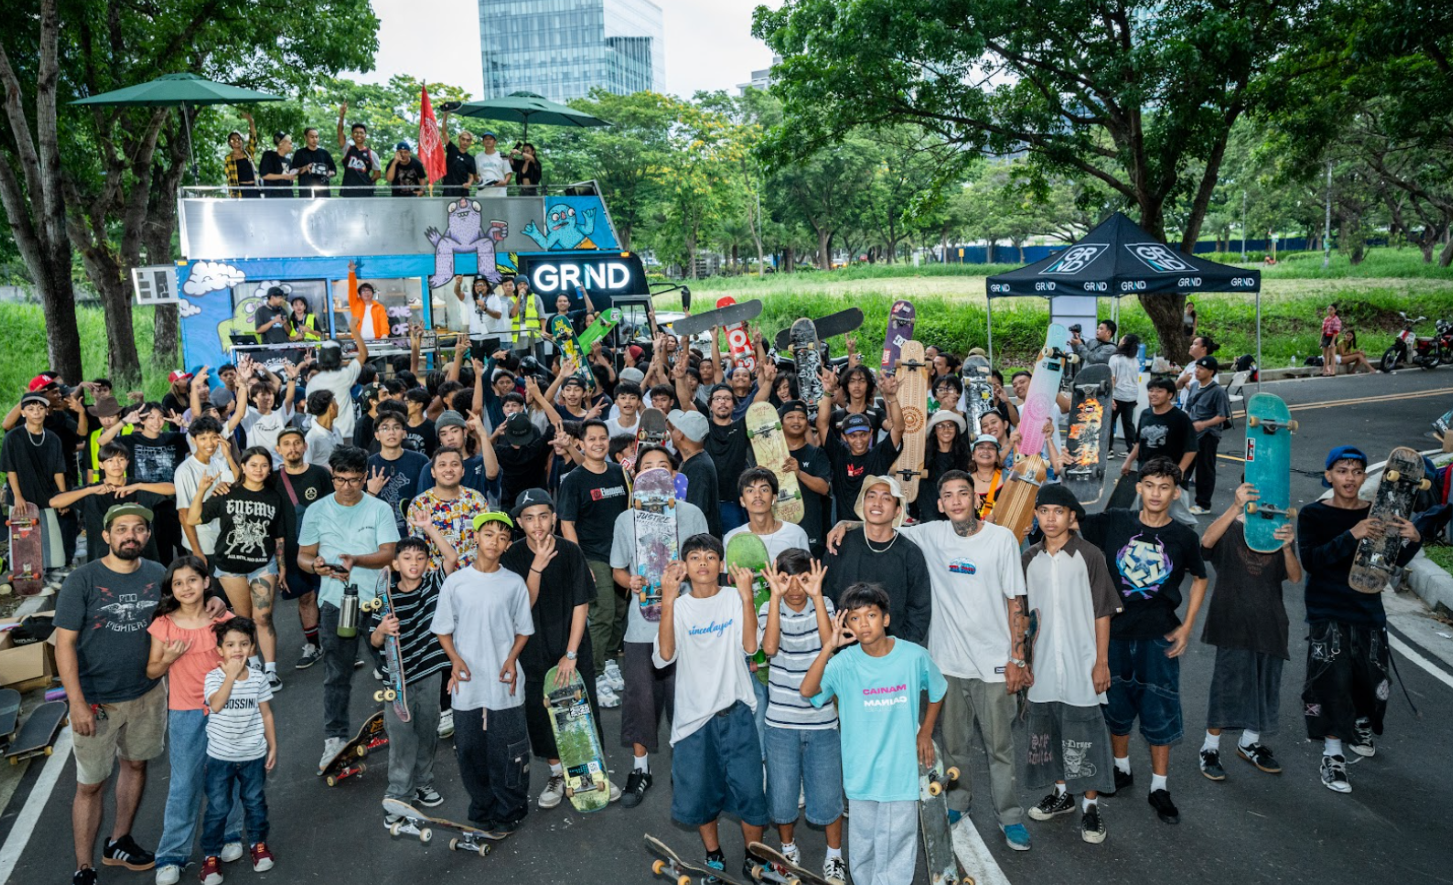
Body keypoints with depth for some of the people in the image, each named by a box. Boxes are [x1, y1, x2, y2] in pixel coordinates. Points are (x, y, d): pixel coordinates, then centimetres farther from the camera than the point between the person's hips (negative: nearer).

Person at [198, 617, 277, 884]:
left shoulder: (258, 678, -5)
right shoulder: (214, 677, -11)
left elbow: (266, 714, 3)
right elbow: (216, 704, -31)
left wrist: (273, 746, 4)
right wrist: (231, 674, -33)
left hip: (254, 755, 2)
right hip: (221, 756, -2)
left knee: (255, 802, 17)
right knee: (217, 808, 5)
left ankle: (258, 843, 37)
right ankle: (211, 855, 21)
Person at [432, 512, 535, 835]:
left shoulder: (515, 584, -1)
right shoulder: (455, 583, 0)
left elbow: (523, 630, 6)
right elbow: (443, 630, 6)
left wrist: (512, 659, -10)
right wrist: (455, 659, -9)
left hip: (505, 686, -1)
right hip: (467, 685, 1)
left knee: (507, 754, 4)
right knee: (470, 752, 10)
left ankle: (509, 814, 21)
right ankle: (482, 811, 27)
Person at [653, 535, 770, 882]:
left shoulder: (734, 599, -1)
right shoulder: (678, 606, 0)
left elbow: (749, 647, -15)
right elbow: (664, 657, -16)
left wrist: (747, 596, -21)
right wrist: (668, 601, -22)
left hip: (736, 711, -1)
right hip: (694, 714, 1)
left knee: (749, 789, -1)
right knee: (698, 794, 11)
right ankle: (713, 856, 34)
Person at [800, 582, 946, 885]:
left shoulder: (915, 657, -9)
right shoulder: (845, 662, -11)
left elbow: (937, 692, 11)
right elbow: (808, 690, -26)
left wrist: (925, 733, 11)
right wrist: (829, 647, -31)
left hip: (900, 769, -1)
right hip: (862, 773, 1)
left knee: (896, 849, 7)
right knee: (862, 848, 16)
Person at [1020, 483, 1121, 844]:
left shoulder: (1089, 556, -8)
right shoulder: (1029, 559, 4)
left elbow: (1102, 613, -5)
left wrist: (1102, 662, -7)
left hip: (1081, 666, -4)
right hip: (1042, 667, 4)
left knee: (1083, 736, 0)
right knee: (1047, 732, 13)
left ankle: (1090, 805, 13)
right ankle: (1061, 793, 31)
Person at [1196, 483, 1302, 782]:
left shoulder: (1281, 530, 9)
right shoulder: (1230, 529, -2)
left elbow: (1295, 577, -3)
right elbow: (1207, 540, -27)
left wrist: (1287, 547, -24)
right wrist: (1237, 507, -40)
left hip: (1270, 622, 4)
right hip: (1233, 620, -4)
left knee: (1265, 683, 12)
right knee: (1228, 681, -9)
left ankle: (1250, 743, 32)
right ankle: (1210, 748, 5)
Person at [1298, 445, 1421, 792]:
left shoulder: (1377, 513, 2)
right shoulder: (1313, 514, -6)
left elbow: (1391, 564, 6)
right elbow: (1311, 561, -19)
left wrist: (1413, 542, -13)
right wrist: (1351, 536, -29)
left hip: (1368, 610, 4)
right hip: (1328, 614, -3)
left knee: (1371, 676, 11)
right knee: (1333, 679, -10)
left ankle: (1361, 724, 43)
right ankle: (1333, 755, 0)